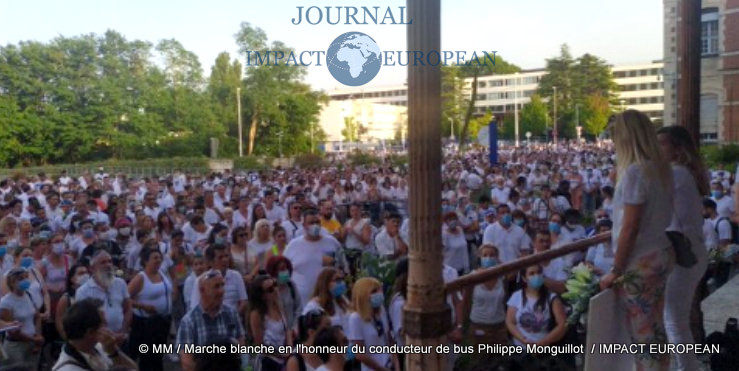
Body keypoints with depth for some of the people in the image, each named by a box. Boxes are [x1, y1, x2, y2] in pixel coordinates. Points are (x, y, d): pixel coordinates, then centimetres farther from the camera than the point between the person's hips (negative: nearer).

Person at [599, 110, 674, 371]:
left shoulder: (635, 171, -19)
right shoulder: (661, 168, 6)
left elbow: (630, 228, -19)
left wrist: (616, 270, -12)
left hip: (640, 262, -9)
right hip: (660, 256, 9)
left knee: (642, 333, 2)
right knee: (655, 329, 17)